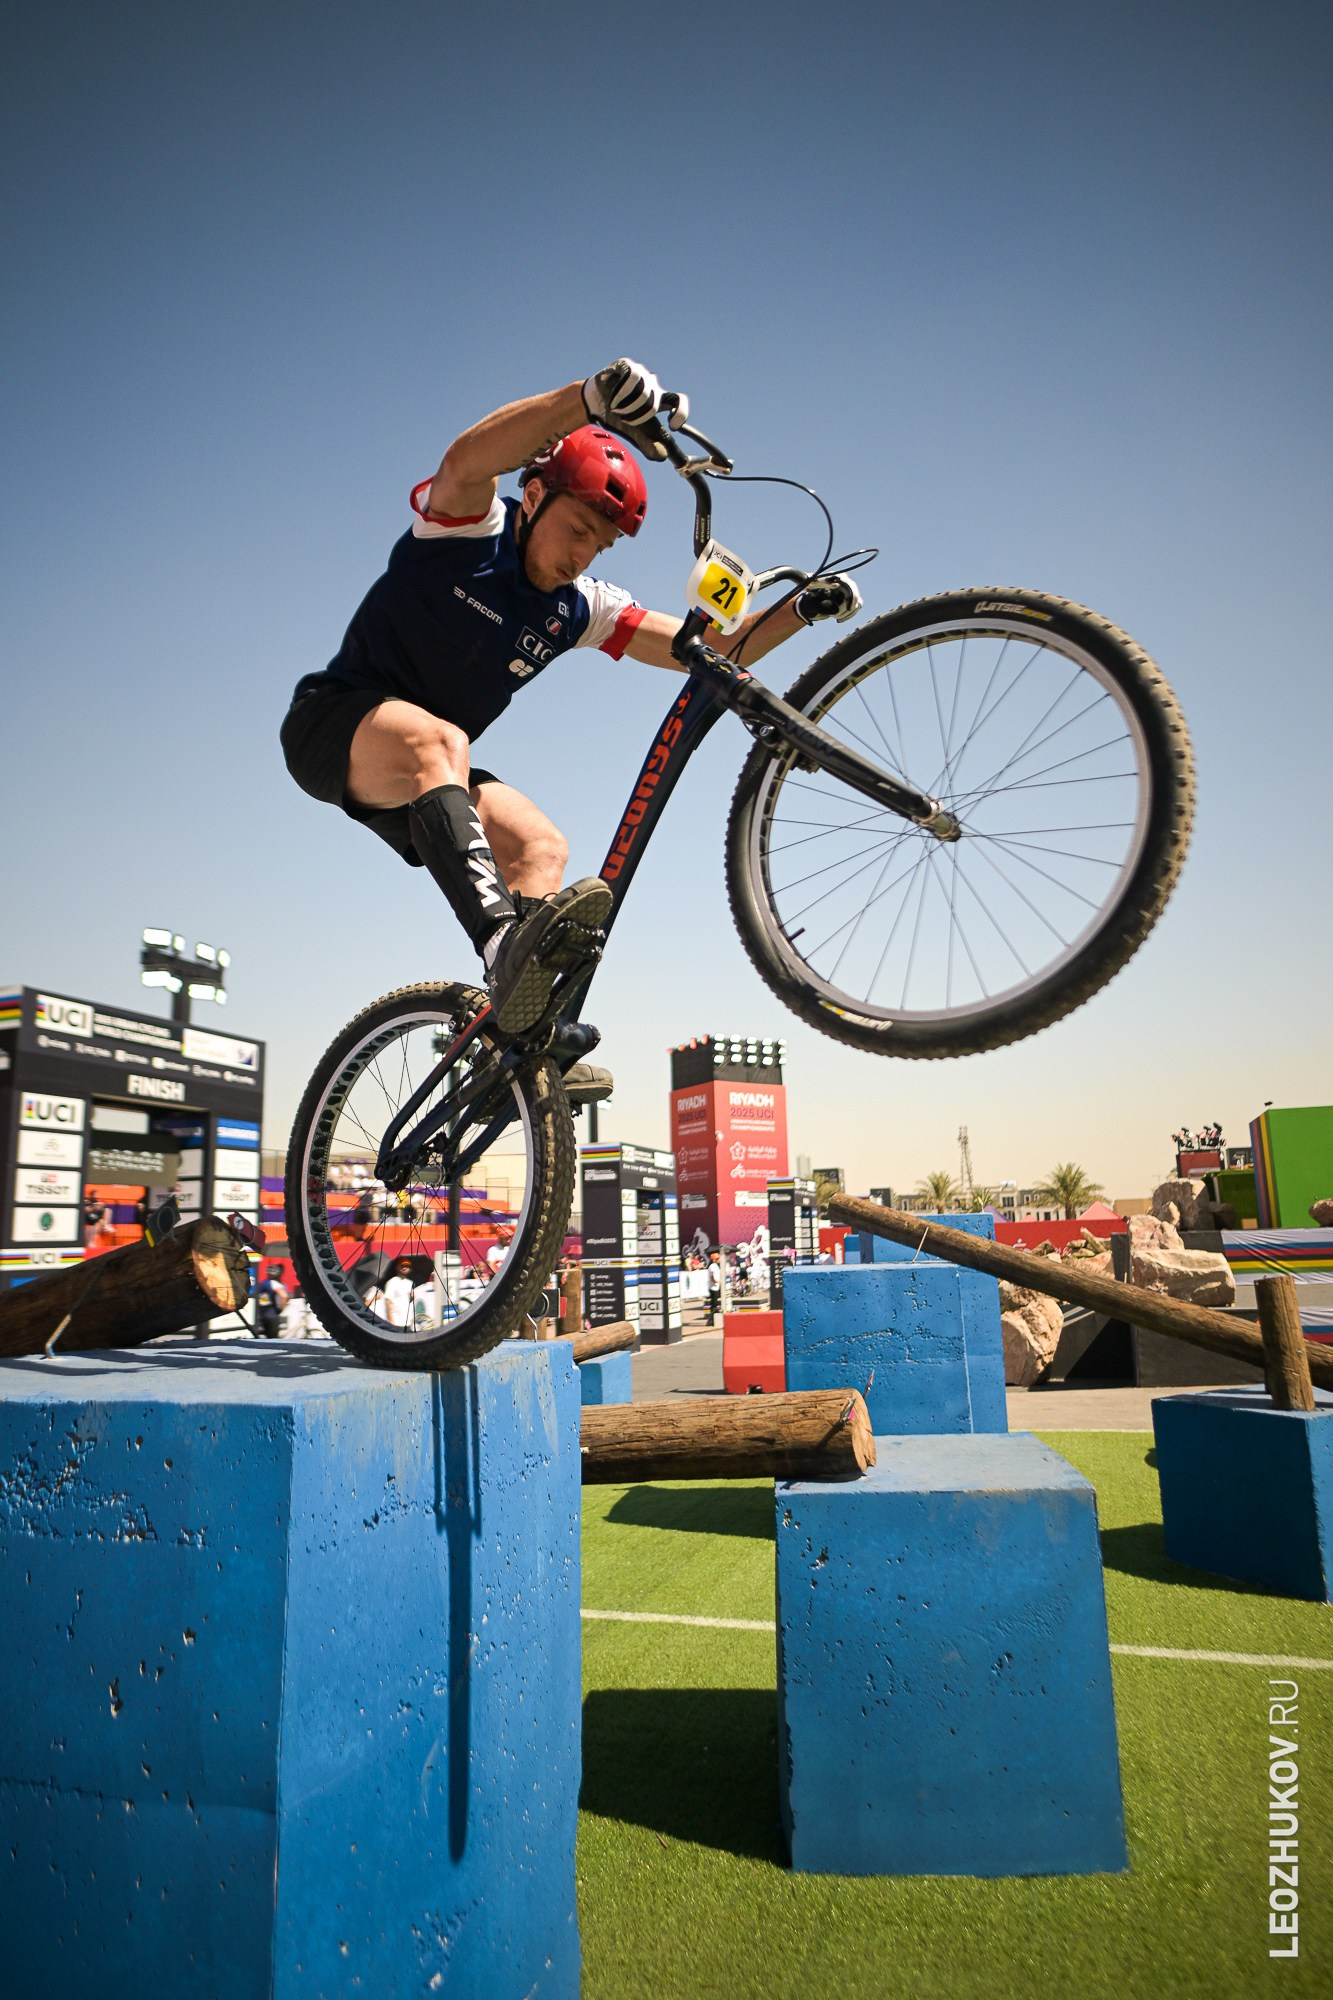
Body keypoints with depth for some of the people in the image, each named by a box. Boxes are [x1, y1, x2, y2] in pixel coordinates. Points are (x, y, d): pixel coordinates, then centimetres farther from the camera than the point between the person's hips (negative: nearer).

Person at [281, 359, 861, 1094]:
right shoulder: (464, 525, -12)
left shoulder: (578, 608, 2)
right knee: (435, 740, -37)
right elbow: (466, 460, -38)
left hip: (418, 779, 6)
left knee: (539, 846, -16)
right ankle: (504, 939, -55)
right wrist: (590, 397, -53)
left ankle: (526, 1039, -20)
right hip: (333, 723, -6)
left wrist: (800, 609, -16)